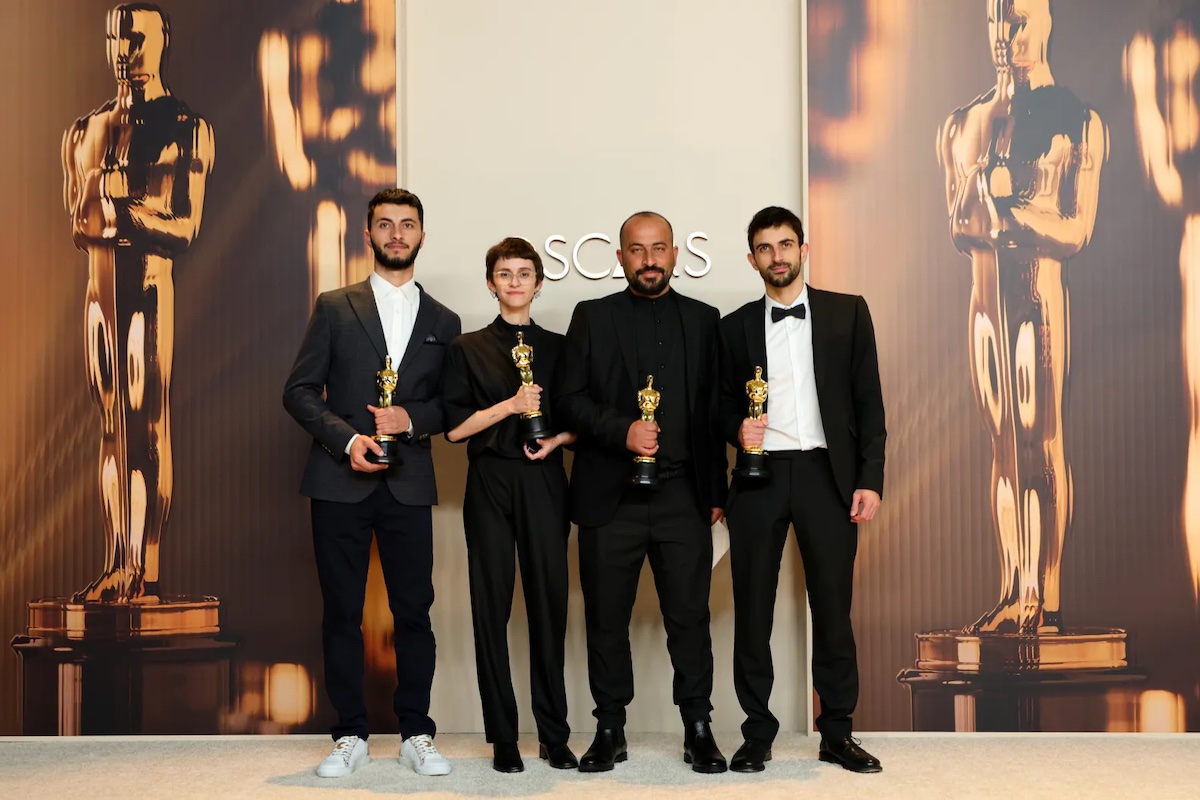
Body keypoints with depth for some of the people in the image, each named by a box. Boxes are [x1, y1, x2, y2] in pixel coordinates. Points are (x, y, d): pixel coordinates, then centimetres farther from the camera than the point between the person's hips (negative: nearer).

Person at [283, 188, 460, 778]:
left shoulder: (443, 322, 12)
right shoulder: (334, 307, 6)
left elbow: (453, 405, 11)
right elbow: (299, 391, 1)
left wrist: (412, 417, -9)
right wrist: (347, 438, -13)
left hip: (408, 485, 1)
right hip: (341, 481, -1)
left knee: (414, 612, 3)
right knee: (342, 612, 4)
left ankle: (416, 735, 15)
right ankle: (350, 735, 16)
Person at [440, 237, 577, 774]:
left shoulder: (558, 347, 12)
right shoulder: (467, 348, 8)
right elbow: (455, 426, 0)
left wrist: (556, 438, -7)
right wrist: (510, 406, -12)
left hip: (544, 482, 1)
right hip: (490, 484, -1)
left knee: (549, 604, 1)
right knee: (491, 608, 2)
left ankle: (554, 735, 12)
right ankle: (503, 738, 11)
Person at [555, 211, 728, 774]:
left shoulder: (703, 320, 11)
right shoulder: (592, 317, 8)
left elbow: (714, 411, 9)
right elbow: (569, 400, 2)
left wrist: (716, 492, 6)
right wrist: (622, 431, -15)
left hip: (682, 495, 0)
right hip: (609, 496, 0)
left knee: (690, 617, 3)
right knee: (606, 619, 7)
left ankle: (698, 730, 14)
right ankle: (610, 731, 19)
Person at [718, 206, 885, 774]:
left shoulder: (847, 312, 6)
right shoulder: (736, 325, 9)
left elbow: (869, 402, 3)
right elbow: (725, 405, 13)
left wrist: (870, 480, -5)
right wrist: (738, 429, -10)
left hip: (827, 475, -1)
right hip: (759, 477, 1)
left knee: (833, 608, 4)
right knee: (752, 609, 5)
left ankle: (837, 733, 16)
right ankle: (757, 733, 16)